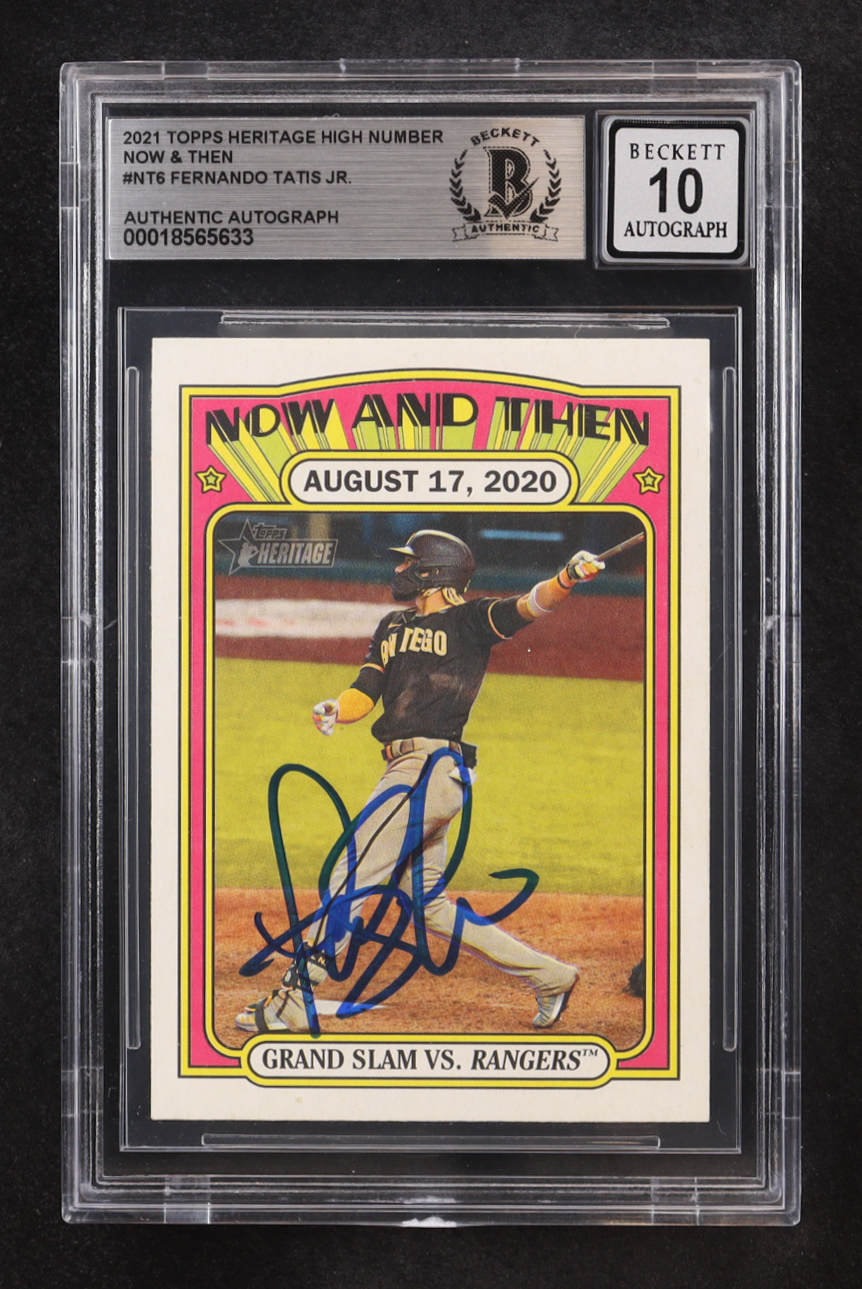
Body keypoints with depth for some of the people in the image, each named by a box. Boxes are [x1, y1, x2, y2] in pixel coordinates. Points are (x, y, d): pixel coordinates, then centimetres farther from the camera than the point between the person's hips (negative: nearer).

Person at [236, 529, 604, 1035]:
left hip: (433, 766, -9)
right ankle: (550, 976, 20)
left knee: (351, 877, -10)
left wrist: (568, 578, -34)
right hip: (410, 768, 9)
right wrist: (335, 710, -8)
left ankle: (294, 1002, -4)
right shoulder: (394, 626, 21)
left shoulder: (470, 620, 0)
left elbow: (532, 605, -14)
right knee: (430, 906, 13)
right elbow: (364, 695, 14)